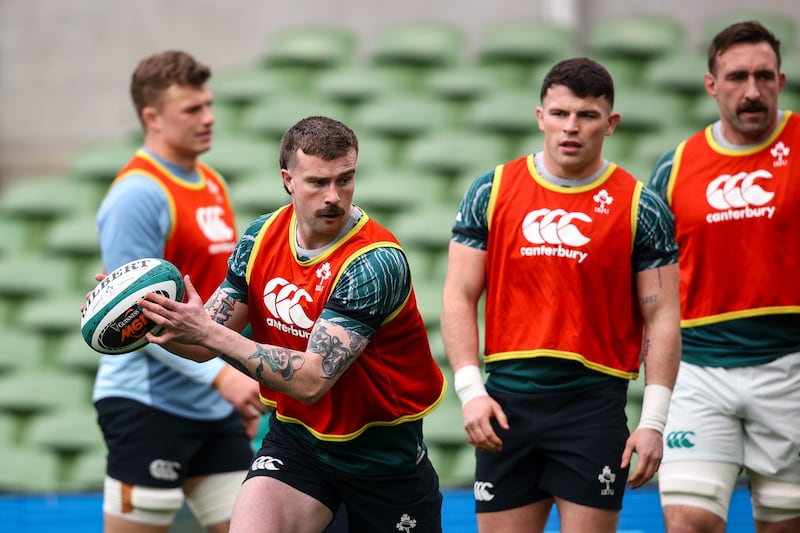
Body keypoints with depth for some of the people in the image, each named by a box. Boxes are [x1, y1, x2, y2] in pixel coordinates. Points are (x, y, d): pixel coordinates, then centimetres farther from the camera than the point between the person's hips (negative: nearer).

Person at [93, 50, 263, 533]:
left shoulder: (214, 186, 14)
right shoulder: (139, 194, -14)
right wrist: (220, 374, -24)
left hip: (215, 409, 8)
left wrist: (242, 390, 19)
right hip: (148, 405, -8)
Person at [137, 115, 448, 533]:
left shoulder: (376, 262, -25)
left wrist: (210, 333, -34)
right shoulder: (262, 238, -5)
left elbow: (311, 380, -31)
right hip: (295, 436, 4)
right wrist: (151, 321, -20)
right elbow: (206, 343, 0)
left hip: (383, 449, -4)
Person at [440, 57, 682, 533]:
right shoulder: (492, 191, 5)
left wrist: (654, 421, -8)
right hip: (506, 404, 2)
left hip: (594, 405, -2)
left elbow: (662, 317, 0)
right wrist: (470, 391, -6)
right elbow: (459, 298, 5)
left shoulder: (639, 207, 0)